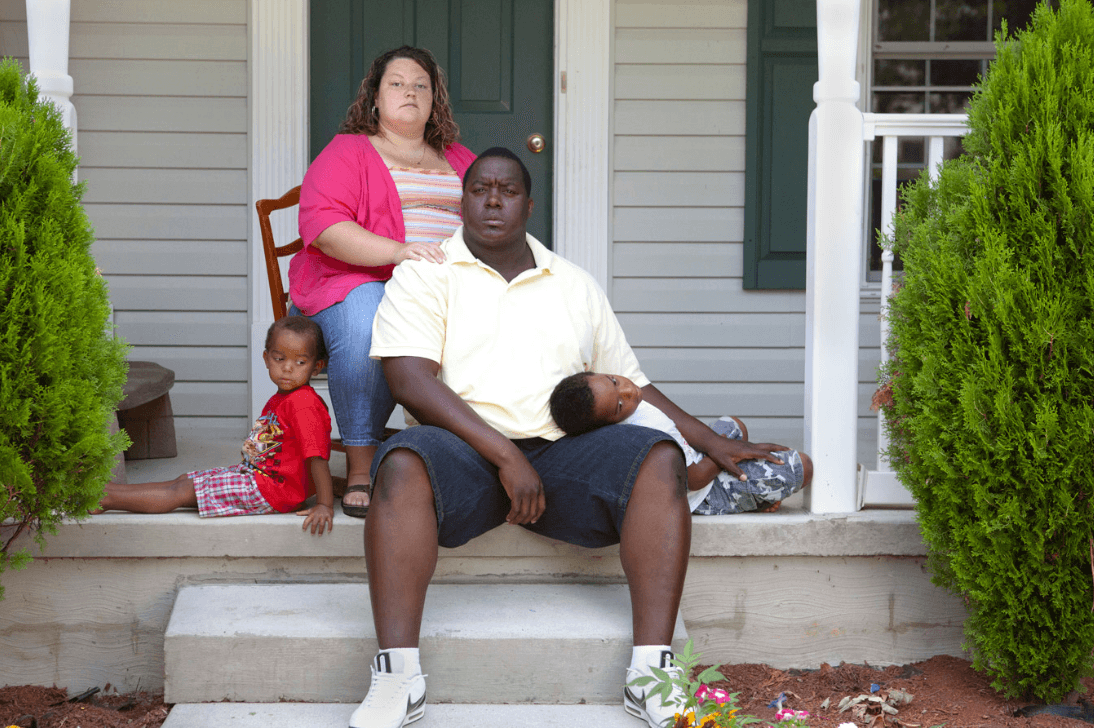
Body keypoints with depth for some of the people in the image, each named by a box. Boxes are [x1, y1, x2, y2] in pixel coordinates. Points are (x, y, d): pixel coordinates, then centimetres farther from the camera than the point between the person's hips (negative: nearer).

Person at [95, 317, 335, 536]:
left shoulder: (305, 404, -19)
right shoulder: (278, 400, 13)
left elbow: (317, 457, -25)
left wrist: (325, 506, -30)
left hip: (271, 489, -10)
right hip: (253, 472, 10)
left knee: (184, 491, -6)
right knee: (183, 480, 11)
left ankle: (104, 499, -2)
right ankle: (101, 486, 15)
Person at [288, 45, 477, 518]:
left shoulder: (461, 161, 28)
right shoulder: (347, 153, 12)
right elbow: (323, 226, -6)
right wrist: (397, 252, -22)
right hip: (363, 283, -3)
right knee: (364, 327, -41)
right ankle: (360, 470, -30)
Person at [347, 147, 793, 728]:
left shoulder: (575, 286, 23)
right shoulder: (423, 277, 9)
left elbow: (628, 386, 28)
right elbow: (411, 381, -6)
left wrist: (712, 442, 19)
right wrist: (504, 455, -16)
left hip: (562, 452, 3)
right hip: (465, 451, -3)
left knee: (659, 458, -25)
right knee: (405, 463, -37)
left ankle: (651, 672, -32)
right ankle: (397, 677, -40)